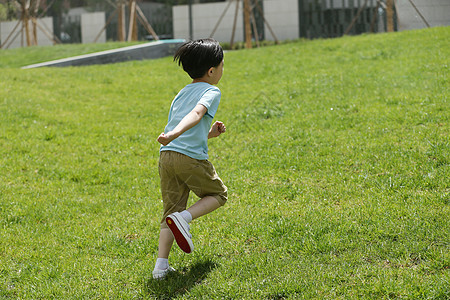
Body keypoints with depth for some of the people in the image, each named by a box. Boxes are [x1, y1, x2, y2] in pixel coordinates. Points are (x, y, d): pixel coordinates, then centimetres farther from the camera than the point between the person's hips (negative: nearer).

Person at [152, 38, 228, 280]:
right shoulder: (211, 91, 1)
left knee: (171, 210, 13)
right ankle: (183, 218, -7)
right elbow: (196, 113, -20)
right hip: (192, 158, -6)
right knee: (217, 194, 18)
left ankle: (161, 265, 2)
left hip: (166, 156, 6)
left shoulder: (181, 94, 24)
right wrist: (174, 134, -34)